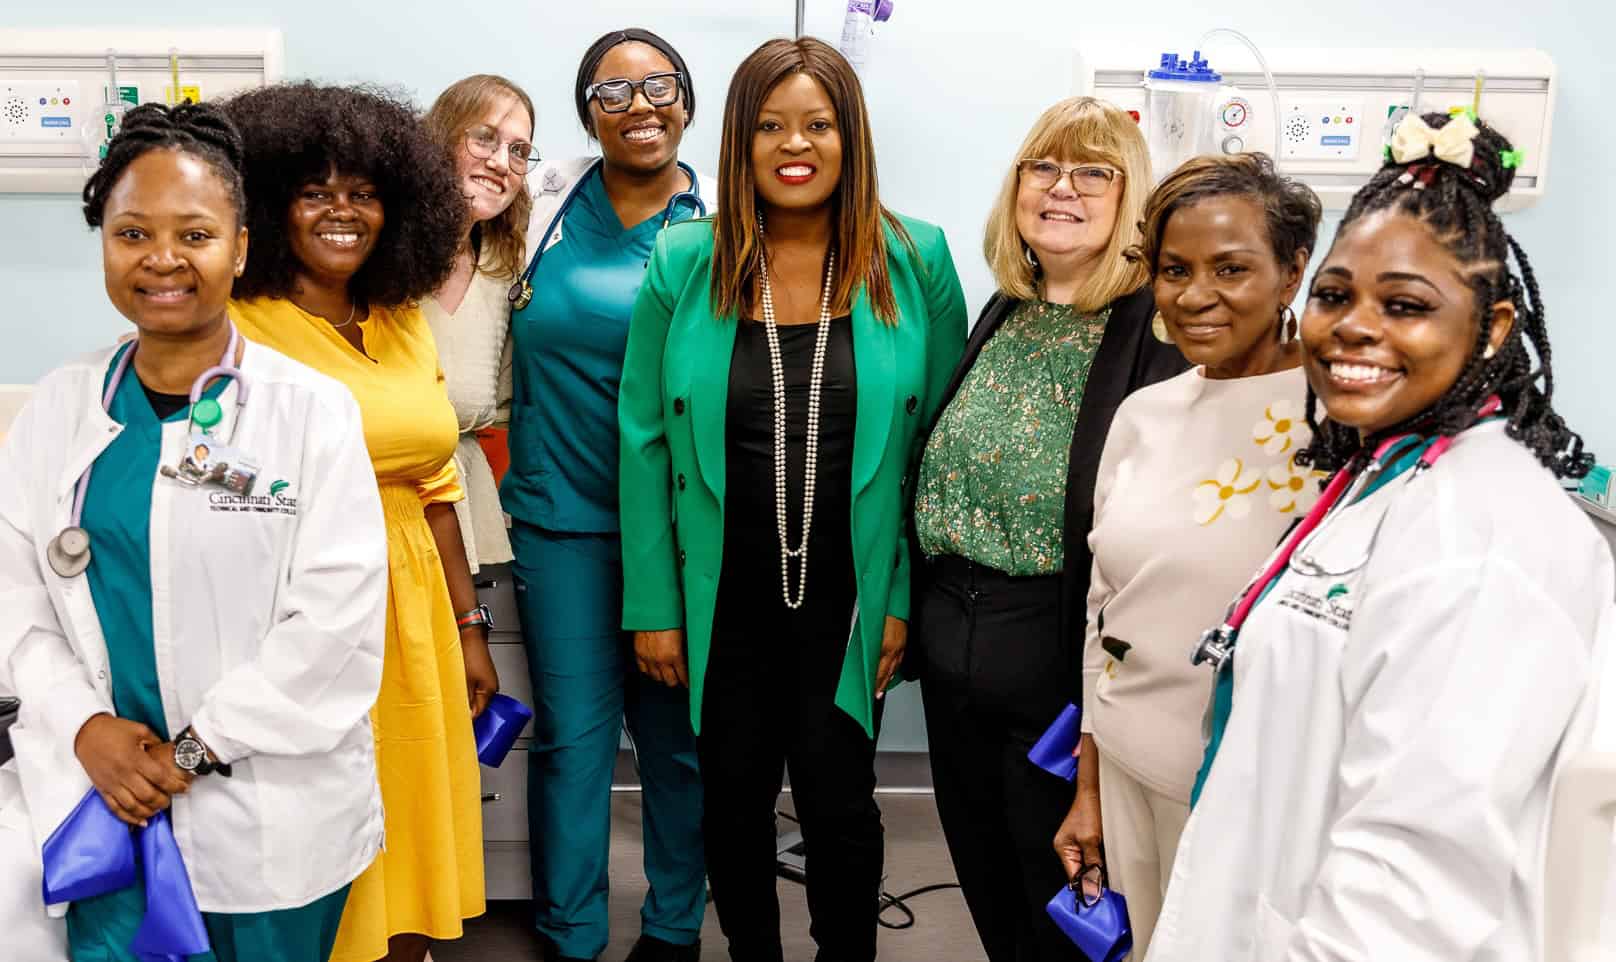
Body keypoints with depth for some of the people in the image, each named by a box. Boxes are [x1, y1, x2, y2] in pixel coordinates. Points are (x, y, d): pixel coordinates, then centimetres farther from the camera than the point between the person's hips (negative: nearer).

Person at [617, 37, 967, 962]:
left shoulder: (917, 262, -5)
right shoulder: (683, 265, -3)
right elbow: (647, 440, -1)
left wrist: (910, 597, -5)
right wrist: (653, 603, -2)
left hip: (849, 598, -1)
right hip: (722, 599, 1)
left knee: (838, 802, 6)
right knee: (734, 799, 14)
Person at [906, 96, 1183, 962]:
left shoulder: (1161, 334, -14)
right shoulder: (1003, 314, 8)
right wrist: (921, 618, 13)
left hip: (1064, 663, -6)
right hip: (954, 659, 7)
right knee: (986, 884, 22)